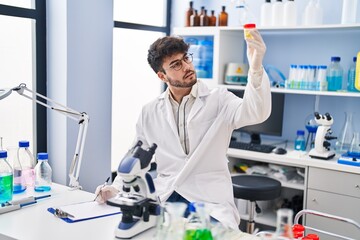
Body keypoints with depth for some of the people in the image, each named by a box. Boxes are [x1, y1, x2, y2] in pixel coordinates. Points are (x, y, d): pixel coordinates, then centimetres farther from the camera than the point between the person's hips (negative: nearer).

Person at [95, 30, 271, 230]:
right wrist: (116, 188, -2)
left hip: (210, 201, -3)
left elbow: (256, 112, -17)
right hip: (162, 199, 3)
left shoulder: (218, 100, 2)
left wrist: (256, 68, -34)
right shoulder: (150, 112, 11)